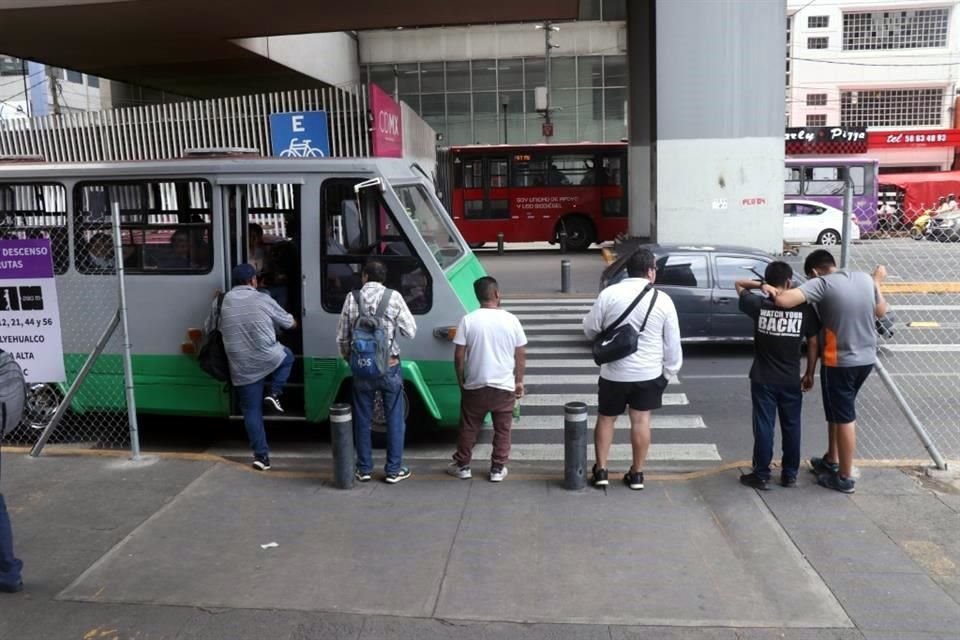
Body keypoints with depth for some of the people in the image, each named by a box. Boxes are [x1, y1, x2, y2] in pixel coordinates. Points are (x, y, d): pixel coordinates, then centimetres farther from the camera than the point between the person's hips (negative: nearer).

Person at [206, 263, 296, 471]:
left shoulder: (221, 302, 3)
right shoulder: (263, 299, -2)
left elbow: (210, 330, 17)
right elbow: (290, 324, 10)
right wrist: (294, 321, 34)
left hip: (242, 368, 2)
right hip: (269, 359, -2)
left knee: (251, 411, 10)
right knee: (287, 356, 31)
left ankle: (261, 455, 9)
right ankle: (274, 394, 15)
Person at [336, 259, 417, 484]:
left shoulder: (352, 298, -1)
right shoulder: (393, 297, -6)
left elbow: (342, 337, 3)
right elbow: (410, 331, -4)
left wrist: (348, 358, 19)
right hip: (389, 367, -2)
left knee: (362, 419, 13)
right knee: (394, 419, 9)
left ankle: (364, 469, 21)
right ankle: (394, 470, 14)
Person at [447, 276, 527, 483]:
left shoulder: (468, 320, -8)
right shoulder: (511, 320, -4)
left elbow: (459, 355, -6)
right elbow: (521, 354, 0)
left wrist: (461, 380, 7)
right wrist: (519, 381, 11)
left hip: (475, 385, 0)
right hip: (505, 386, 0)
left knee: (469, 428, 14)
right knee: (502, 429, 13)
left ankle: (462, 465, 24)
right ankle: (498, 469, 18)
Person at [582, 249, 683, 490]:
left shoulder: (609, 293, -8)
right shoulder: (662, 299, -7)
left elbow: (590, 329, 0)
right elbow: (672, 342, -1)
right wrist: (671, 369, 12)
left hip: (614, 372, 0)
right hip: (649, 372, 0)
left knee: (606, 418, 14)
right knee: (641, 420, 10)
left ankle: (601, 470, 19)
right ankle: (636, 474, 18)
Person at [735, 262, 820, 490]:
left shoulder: (758, 305, -9)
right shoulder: (805, 309, -6)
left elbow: (739, 284, 9)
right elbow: (813, 343, 0)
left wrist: (761, 285, 1)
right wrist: (809, 374, 10)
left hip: (762, 379, -1)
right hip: (791, 380, 1)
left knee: (763, 427, 5)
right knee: (791, 427, 14)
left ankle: (761, 476, 10)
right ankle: (790, 474, 23)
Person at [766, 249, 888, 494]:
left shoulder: (821, 283, -17)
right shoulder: (864, 278, 2)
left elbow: (785, 301, -31)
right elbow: (881, 312, 17)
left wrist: (773, 290, -9)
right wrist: (877, 283, 29)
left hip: (840, 362, -7)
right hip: (867, 359, 7)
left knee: (844, 418, 4)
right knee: (837, 411, 23)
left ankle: (844, 478, 16)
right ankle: (831, 461, 37)